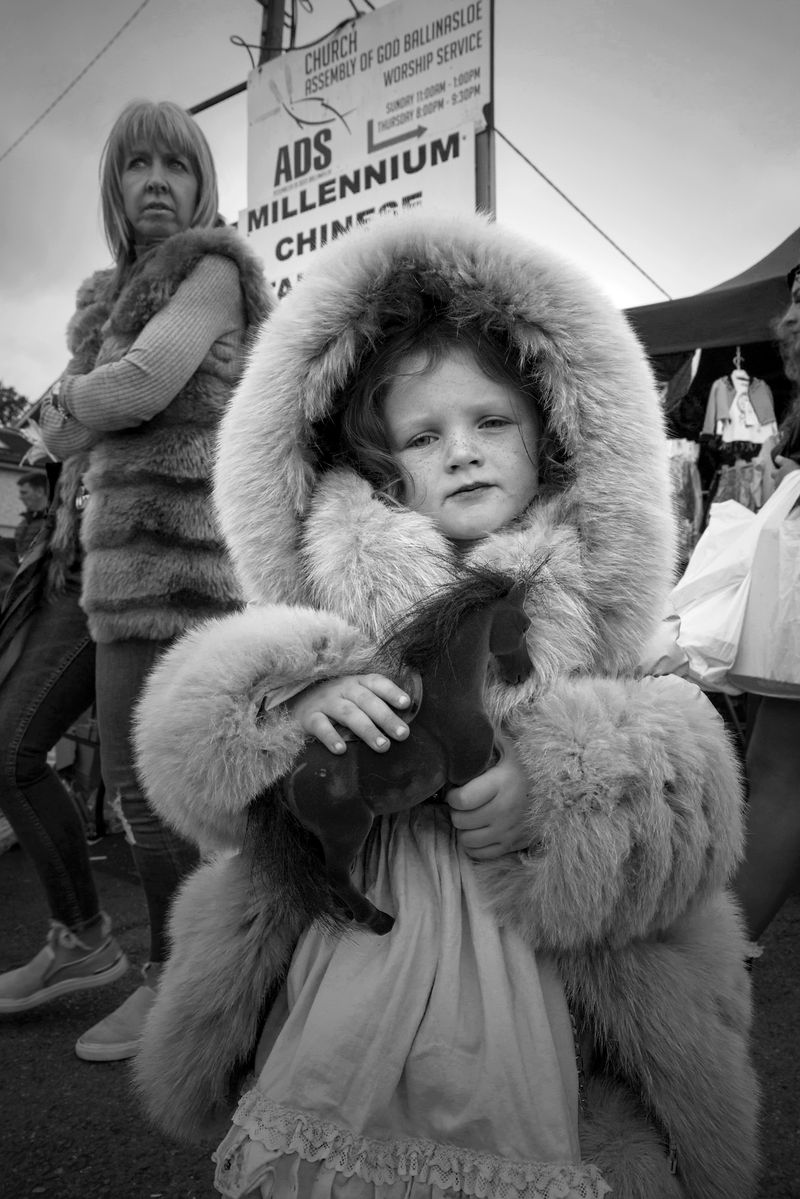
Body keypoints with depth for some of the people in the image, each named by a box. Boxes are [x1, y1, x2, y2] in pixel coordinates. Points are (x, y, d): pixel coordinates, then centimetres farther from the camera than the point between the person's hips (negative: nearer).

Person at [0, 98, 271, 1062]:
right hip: (106, 548, 9)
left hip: (170, 544, -9)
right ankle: (80, 941, 28)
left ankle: (173, 976, 18)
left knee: (133, 780, -4)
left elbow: (141, 386, -18)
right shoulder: (111, 296, 22)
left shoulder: (213, 268, -2)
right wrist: (92, 405, -5)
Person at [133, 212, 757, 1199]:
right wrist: (289, 701, -24)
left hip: (537, 992, 0)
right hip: (349, 971, 1)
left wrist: (544, 802, -24)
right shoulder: (336, 596, -3)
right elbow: (191, 761, -5)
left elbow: (685, 838, -6)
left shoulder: (590, 601, -4)